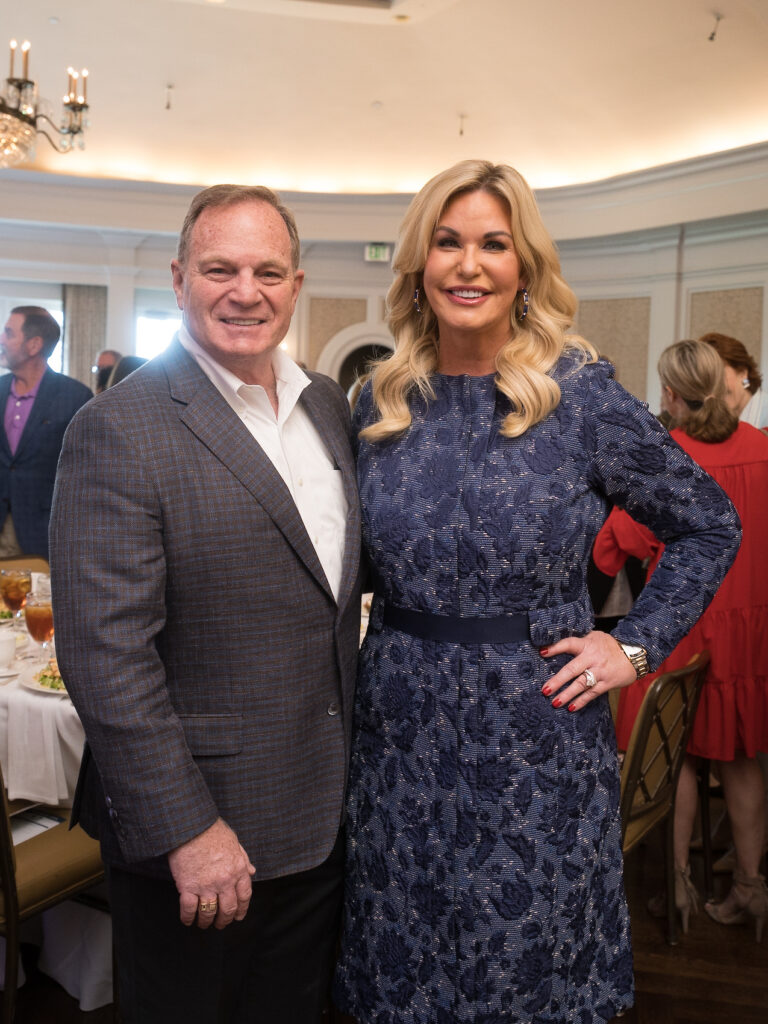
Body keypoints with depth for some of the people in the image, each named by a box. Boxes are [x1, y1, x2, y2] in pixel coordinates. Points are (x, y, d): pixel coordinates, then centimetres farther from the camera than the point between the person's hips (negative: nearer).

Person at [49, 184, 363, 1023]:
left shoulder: (329, 405, 5)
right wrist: (187, 829, -19)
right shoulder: (120, 430, -17)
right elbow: (106, 654, -20)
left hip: (322, 819, 7)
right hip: (192, 834, -6)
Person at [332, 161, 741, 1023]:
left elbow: (710, 526, 1)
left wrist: (637, 645, -6)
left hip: (536, 733, -2)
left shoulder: (582, 396, -9)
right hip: (402, 732, 3)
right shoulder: (380, 403, 1)